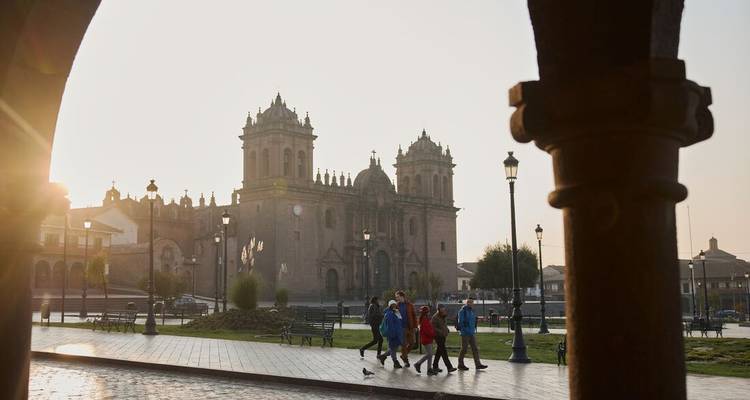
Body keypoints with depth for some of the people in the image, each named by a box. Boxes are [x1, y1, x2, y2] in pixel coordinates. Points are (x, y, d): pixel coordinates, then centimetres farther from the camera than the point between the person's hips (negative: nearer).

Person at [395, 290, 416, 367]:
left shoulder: (410, 305, 1)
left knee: (411, 343, 5)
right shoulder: (397, 305, 1)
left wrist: (415, 326, -1)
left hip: (410, 327, 1)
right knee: (404, 344, 1)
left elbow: (414, 316, 4)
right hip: (402, 327, -1)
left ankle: (403, 355, 27)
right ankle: (405, 360, 13)